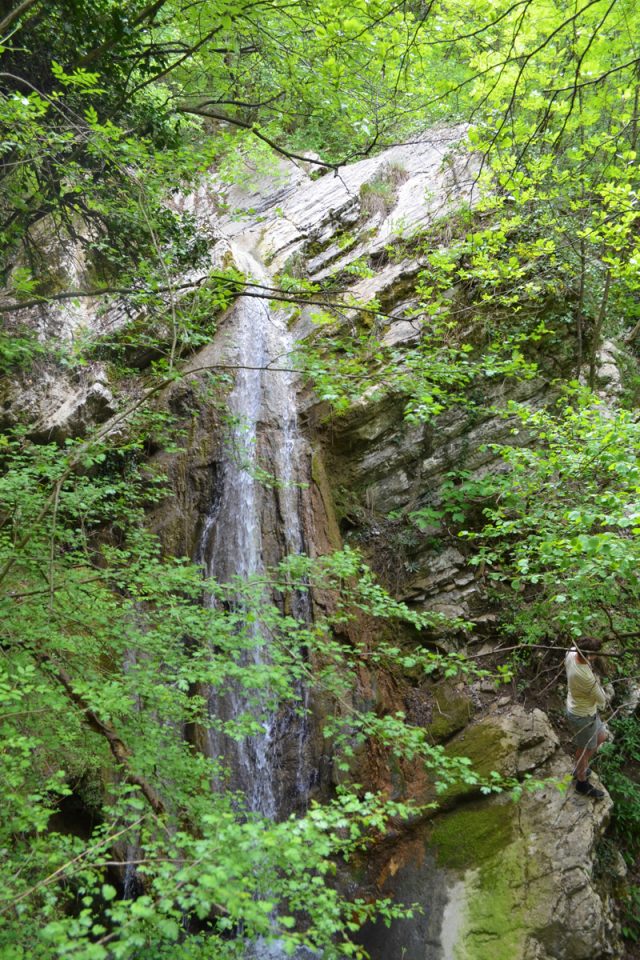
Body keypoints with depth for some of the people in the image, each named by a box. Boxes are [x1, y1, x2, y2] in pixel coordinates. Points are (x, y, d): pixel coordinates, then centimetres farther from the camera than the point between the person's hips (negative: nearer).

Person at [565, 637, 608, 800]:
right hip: (583, 717, -9)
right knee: (585, 750, 17)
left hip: (575, 707, 9)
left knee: (601, 737, 29)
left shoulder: (571, 654, -19)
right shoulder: (586, 678, -39)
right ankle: (582, 783, 43)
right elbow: (601, 700, -23)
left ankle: (580, 768, 48)